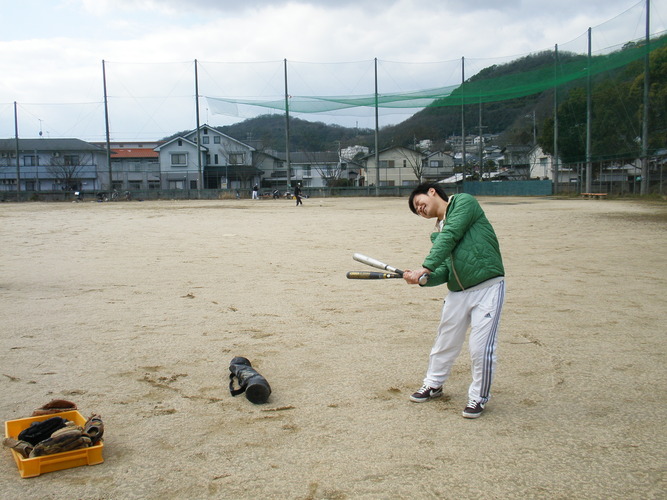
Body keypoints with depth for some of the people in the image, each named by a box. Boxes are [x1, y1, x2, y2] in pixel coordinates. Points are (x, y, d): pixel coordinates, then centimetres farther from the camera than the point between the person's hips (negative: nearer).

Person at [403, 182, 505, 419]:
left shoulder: (463, 202, -4)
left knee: (481, 348, -4)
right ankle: (433, 384, 37)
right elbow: (444, 272, 7)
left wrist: (425, 267, -21)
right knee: (445, 341, 16)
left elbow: (450, 237, -17)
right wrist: (421, 278, -10)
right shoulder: (438, 233, 16)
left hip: (488, 287, -7)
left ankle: (478, 397, 16)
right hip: (457, 292, 7)